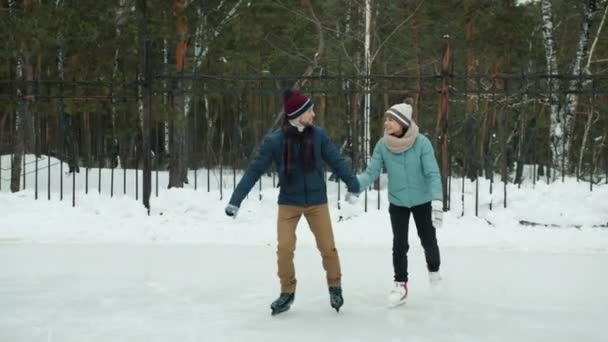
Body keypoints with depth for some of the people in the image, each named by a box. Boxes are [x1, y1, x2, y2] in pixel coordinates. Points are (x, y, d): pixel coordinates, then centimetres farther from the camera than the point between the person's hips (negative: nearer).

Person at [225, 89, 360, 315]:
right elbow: (255, 170, -9)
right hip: (288, 203, -1)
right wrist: (236, 200, -12)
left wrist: (354, 184, -4)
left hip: (317, 201, 1)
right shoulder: (274, 140, -12)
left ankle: (335, 287, 27)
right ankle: (287, 292, 15)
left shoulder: (318, 136, -7)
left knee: (327, 247, 3)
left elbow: (337, 161, 0)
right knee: (284, 248, -6)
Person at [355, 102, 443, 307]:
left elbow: (432, 174, -23)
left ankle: (434, 271, 42)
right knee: (399, 244, -4)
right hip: (397, 203, 1)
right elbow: (371, 173, -12)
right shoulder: (383, 145, -14)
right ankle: (400, 284, 12)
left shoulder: (422, 143, -22)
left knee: (428, 241, 14)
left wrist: (437, 200, -33)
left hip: (422, 201, -1)